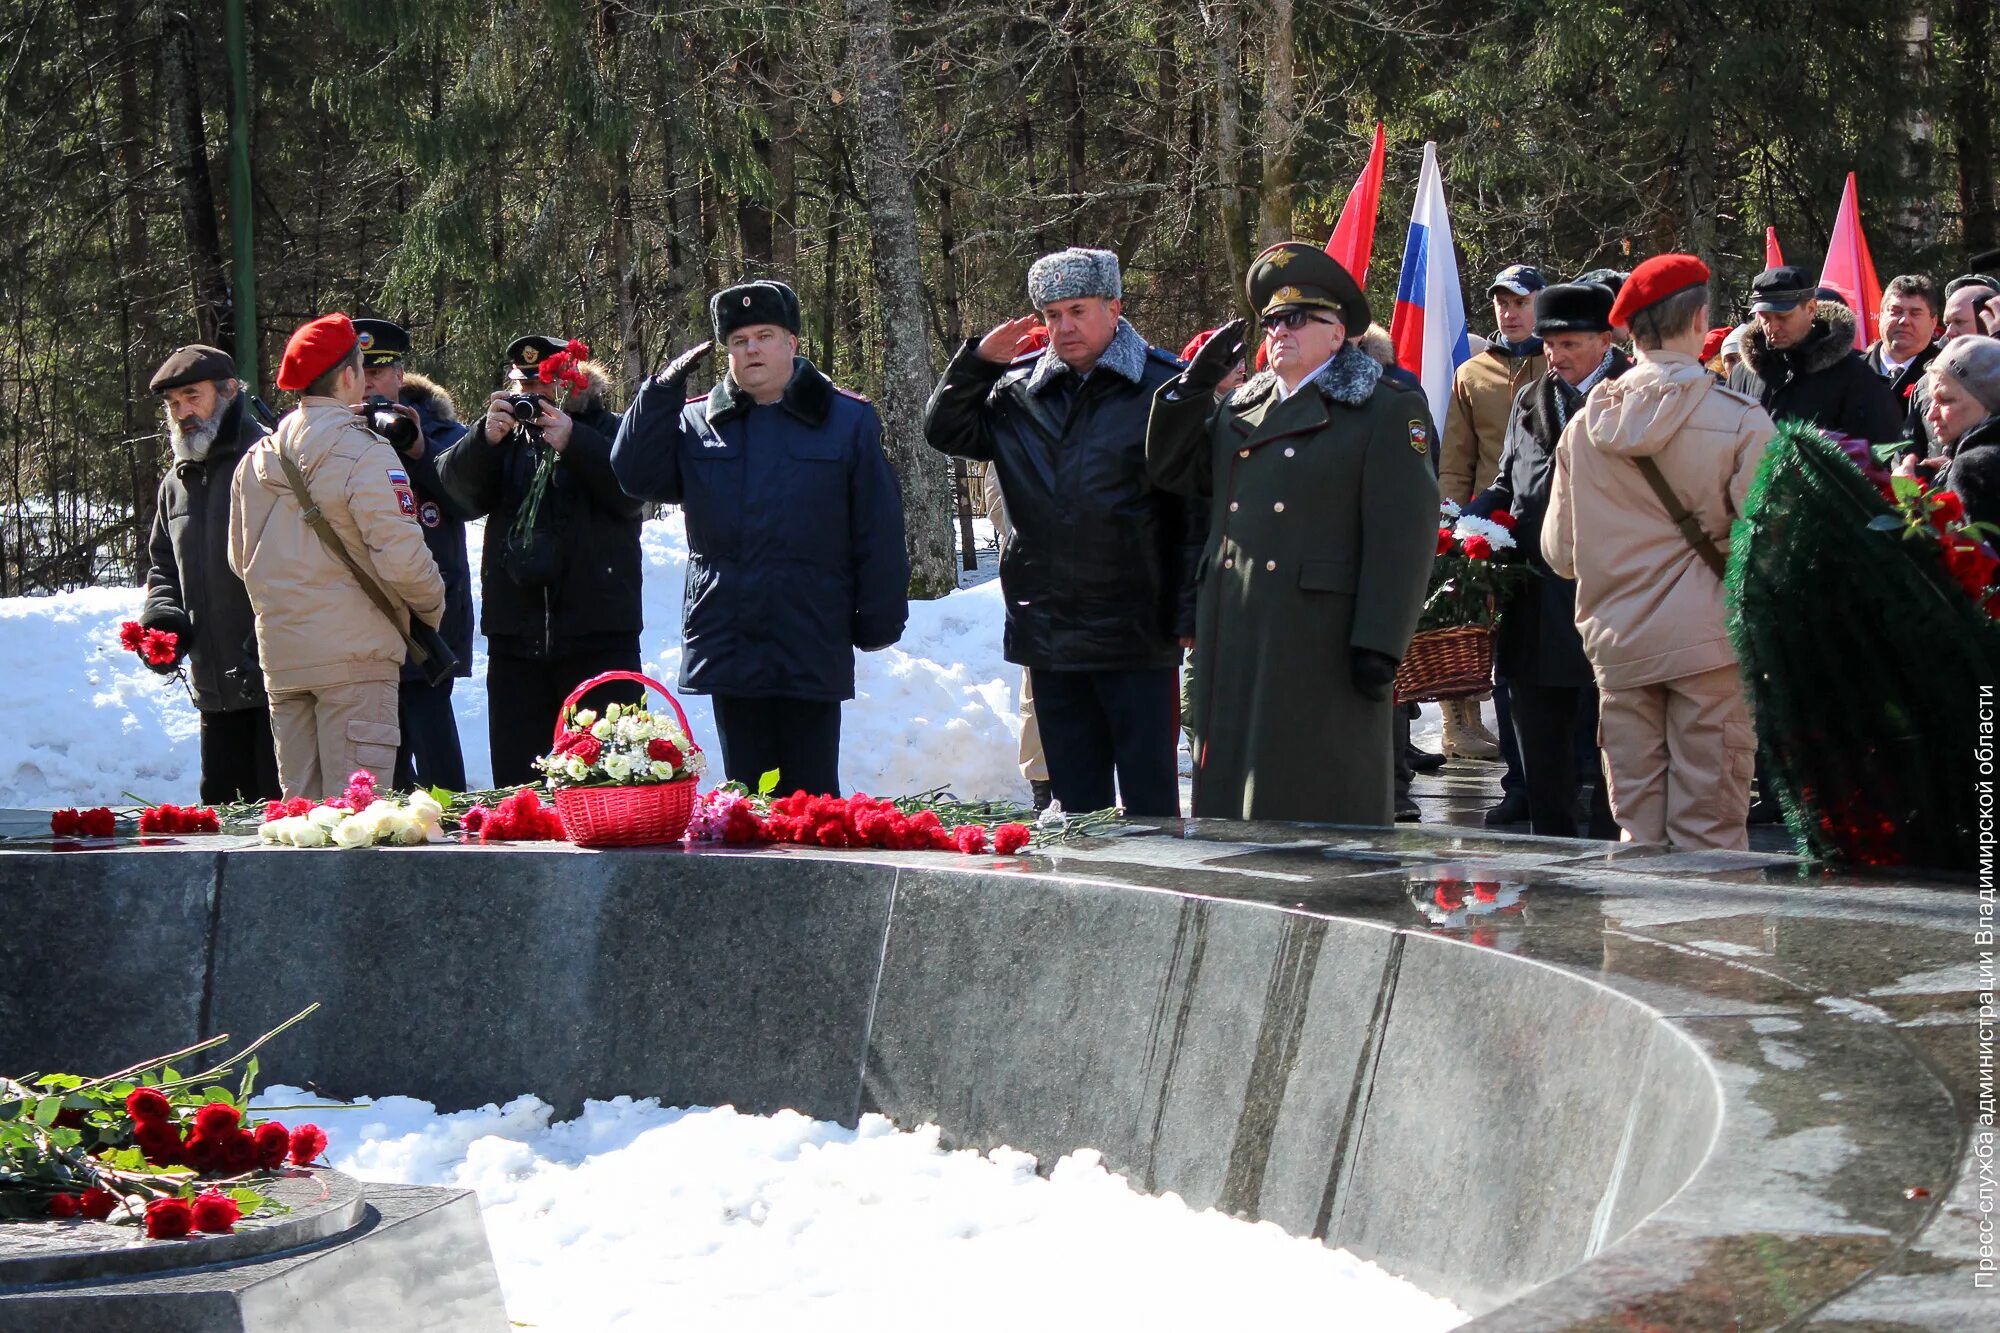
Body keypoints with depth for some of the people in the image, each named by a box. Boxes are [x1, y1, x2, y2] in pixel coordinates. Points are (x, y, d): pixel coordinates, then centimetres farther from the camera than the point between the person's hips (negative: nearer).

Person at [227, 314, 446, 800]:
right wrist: (431, 604, 1)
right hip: (353, 652, -7)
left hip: (280, 654, 7)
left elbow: (240, 559, 18)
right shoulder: (363, 452, -12)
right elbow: (400, 555, -17)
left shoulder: (256, 459, 10)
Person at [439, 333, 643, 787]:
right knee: (516, 776, 5)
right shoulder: (507, 435, 16)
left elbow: (630, 493, -14)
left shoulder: (606, 431, 5)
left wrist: (572, 442, -23)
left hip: (597, 634, -4)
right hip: (516, 634, 4)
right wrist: (487, 438, -17)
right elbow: (458, 489, 0)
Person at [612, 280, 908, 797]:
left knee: (810, 794, 1)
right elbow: (636, 475, -1)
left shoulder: (848, 421, 2)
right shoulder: (697, 423, 10)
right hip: (730, 648, 3)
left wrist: (880, 619, -2)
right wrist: (663, 391, -7)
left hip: (812, 648, -3)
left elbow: (879, 530, 1)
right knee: (745, 795, 9)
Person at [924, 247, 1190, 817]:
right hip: (1050, 635, 5)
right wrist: (977, 360, 2)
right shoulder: (1021, 390, 11)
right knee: (1076, 798, 13)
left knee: (1149, 800, 0)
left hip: (1137, 637, -5)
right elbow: (946, 431, 18)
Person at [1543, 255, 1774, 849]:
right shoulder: (1739, 420, -10)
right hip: (1710, 642, -4)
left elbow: (1559, 552, 8)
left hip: (1618, 644, 4)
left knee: (1637, 828, 10)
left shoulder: (1585, 424, 2)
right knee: (1708, 832, 0)